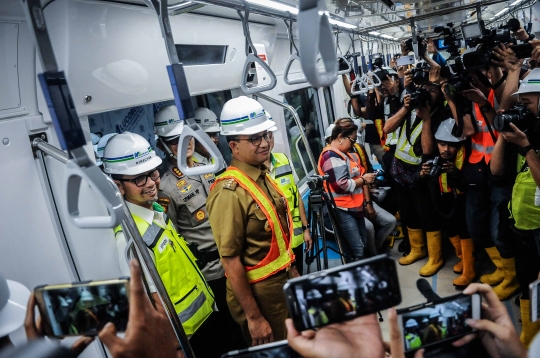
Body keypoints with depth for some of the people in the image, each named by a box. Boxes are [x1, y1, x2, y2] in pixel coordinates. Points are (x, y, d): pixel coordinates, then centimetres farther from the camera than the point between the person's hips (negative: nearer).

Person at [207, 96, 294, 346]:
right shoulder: (230, 192, -24)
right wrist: (253, 316, -18)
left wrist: (292, 273, 16)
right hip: (259, 292, -8)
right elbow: (230, 261, -22)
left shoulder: (264, 176, 2)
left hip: (283, 281, 8)